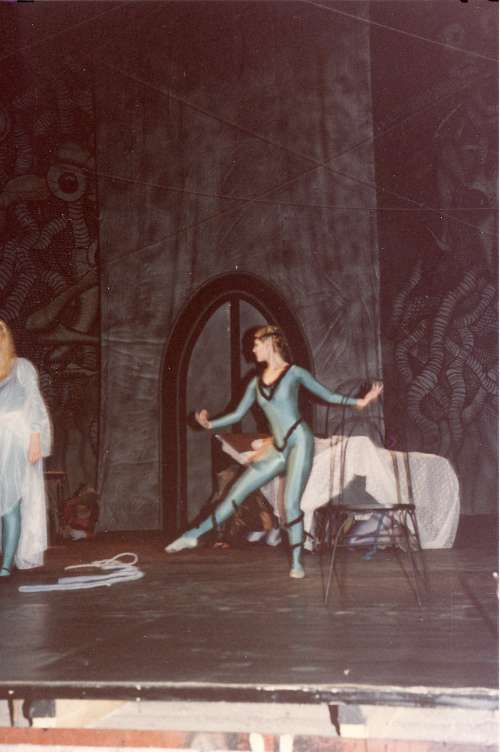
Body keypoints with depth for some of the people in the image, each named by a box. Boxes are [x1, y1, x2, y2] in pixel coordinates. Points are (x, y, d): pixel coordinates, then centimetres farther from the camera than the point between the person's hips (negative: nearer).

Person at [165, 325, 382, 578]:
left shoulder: (294, 372, 0)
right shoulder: (257, 383, 14)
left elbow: (329, 396, 5)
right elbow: (238, 413, 16)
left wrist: (359, 402, -4)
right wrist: (211, 424, 3)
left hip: (299, 442, -5)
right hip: (277, 449, 5)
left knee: (291, 503, -8)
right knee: (236, 493, 3)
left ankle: (297, 562, 4)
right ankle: (194, 534, 8)